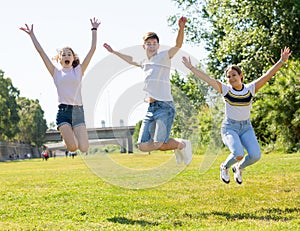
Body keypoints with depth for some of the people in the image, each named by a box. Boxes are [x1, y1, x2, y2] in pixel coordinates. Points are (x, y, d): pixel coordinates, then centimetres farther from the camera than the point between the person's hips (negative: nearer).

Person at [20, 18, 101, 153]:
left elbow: (92, 49, 8)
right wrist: (32, 34, 7)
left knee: (84, 149, -13)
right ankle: (66, 134, 17)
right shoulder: (56, 72, 9)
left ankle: (73, 134, 20)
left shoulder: (79, 70, 12)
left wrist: (94, 30, 7)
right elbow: (41, 51, 7)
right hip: (63, 111, -1)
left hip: (78, 111, 1)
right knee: (72, 147, -18)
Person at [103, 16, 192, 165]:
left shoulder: (163, 57, 0)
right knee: (143, 146, 0)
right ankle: (175, 146, 23)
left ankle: (183, 144, 14)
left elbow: (178, 45, -16)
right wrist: (114, 52, 48)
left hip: (165, 107, -7)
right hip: (150, 108, 7)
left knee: (159, 145, -18)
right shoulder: (144, 62, 20)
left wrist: (181, 28, -32)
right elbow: (130, 60, 41)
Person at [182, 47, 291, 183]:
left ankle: (239, 168, 17)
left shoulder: (250, 89, -2)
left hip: (246, 127, 3)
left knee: (255, 155, -17)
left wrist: (282, 61, -16)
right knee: (238, 155, -25)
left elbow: (268, 75, -8)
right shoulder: (225, 90, -5)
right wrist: (191, 67, -12)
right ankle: (224, 167, 10)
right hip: (229, 127, -2)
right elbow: (206, 78, -8)